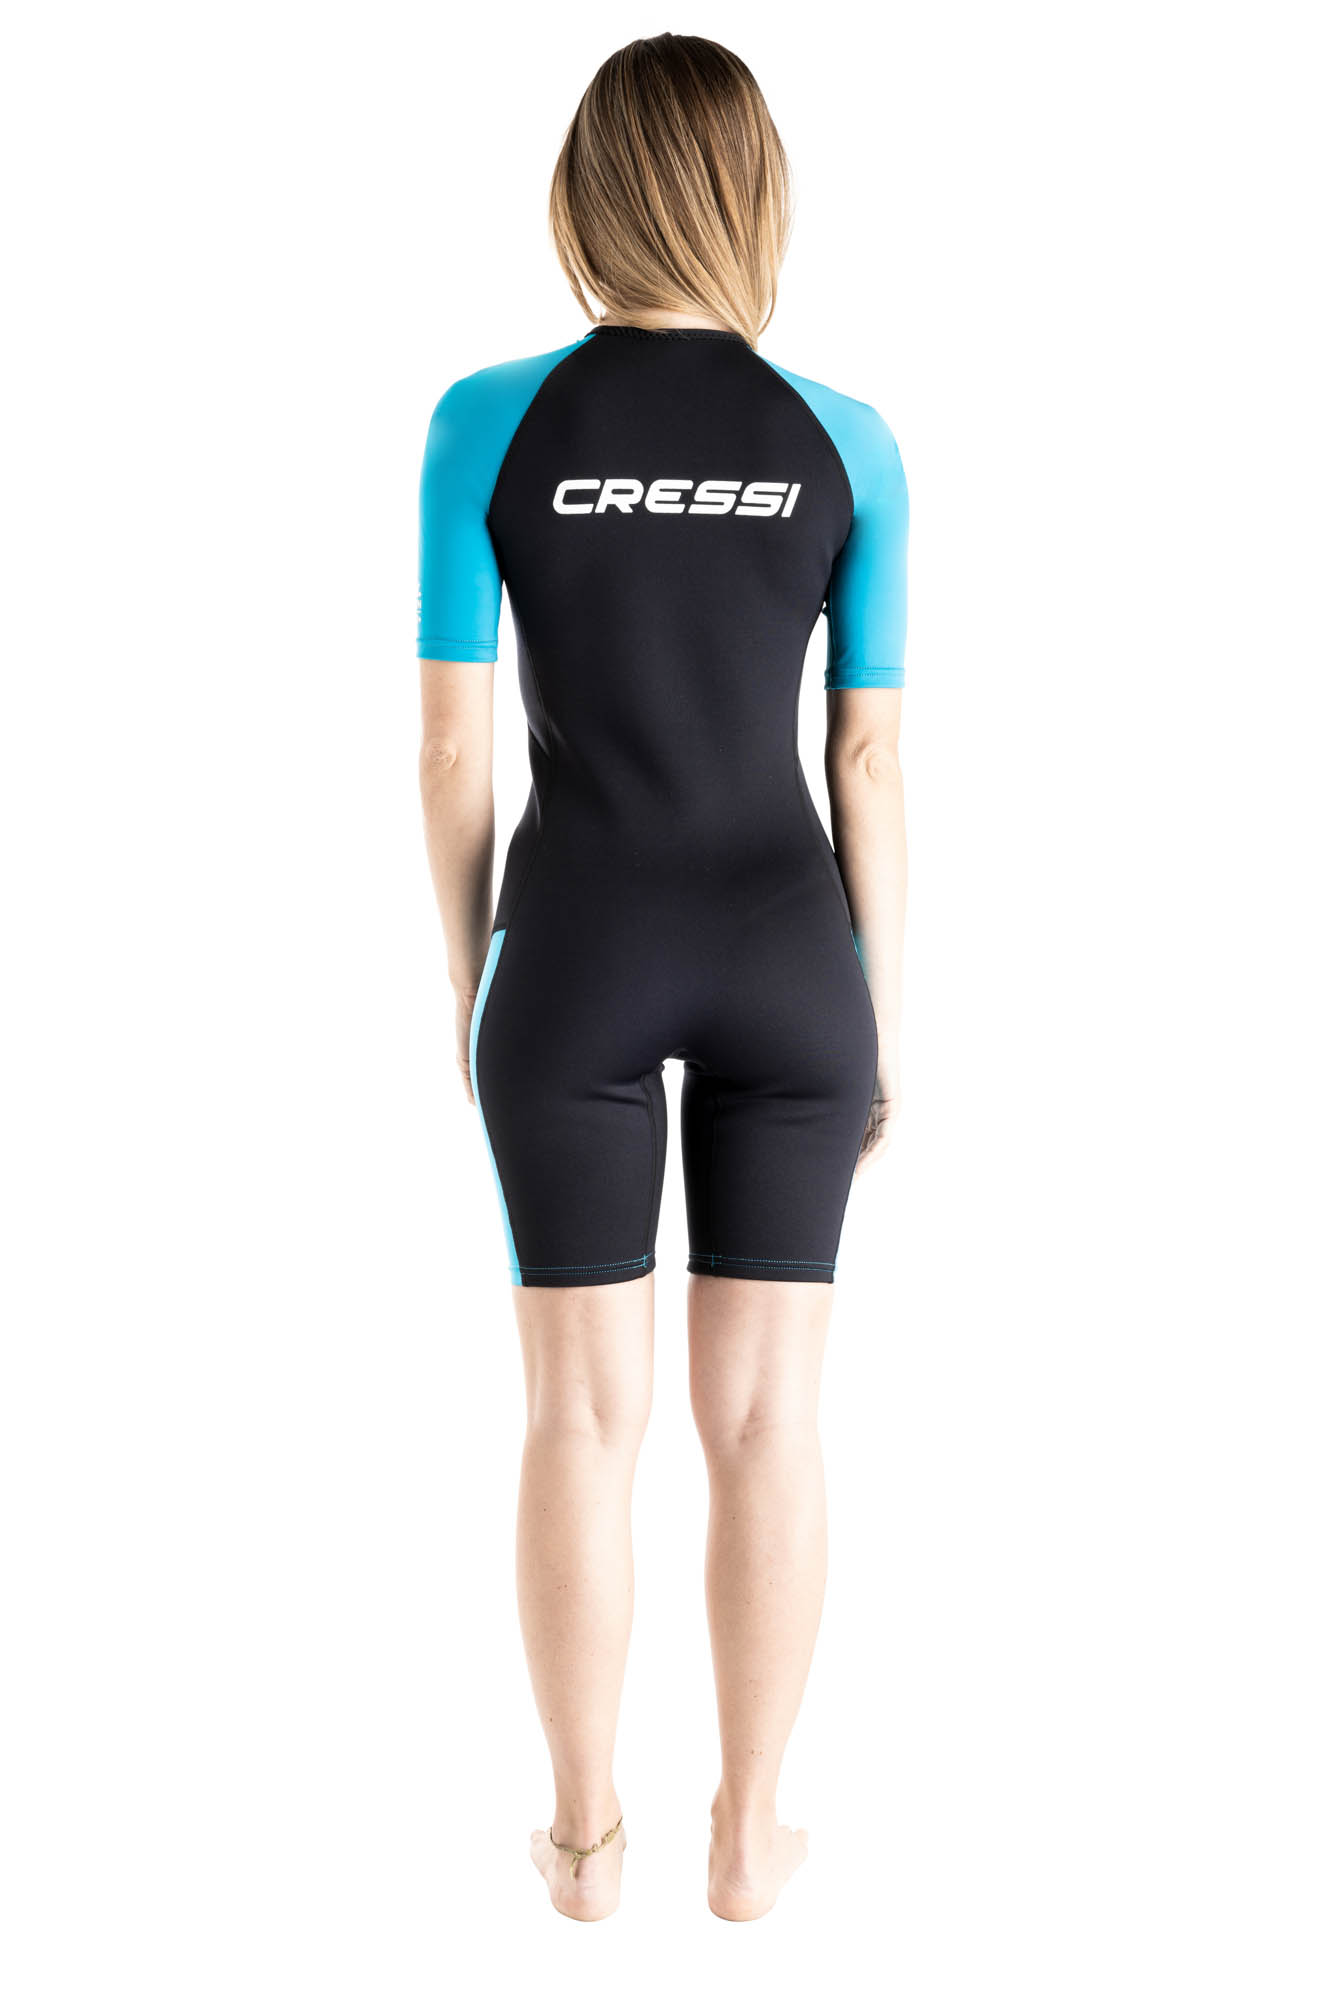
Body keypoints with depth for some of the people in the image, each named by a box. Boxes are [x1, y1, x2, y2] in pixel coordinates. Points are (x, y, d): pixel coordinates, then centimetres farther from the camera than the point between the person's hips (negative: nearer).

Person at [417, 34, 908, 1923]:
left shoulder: (486, 421, -6)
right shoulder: (848, 443, -2)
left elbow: (453, 742, -4)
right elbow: (873, 760, -1)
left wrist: (466, 982, 8)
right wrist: (888, 1020, 8)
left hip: (577, 959, -1)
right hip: (785, 960, 1)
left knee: (583, 1412, 10)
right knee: (767, 1412, 10)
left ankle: (588, 1828, 21)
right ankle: (751, 1826, 22)